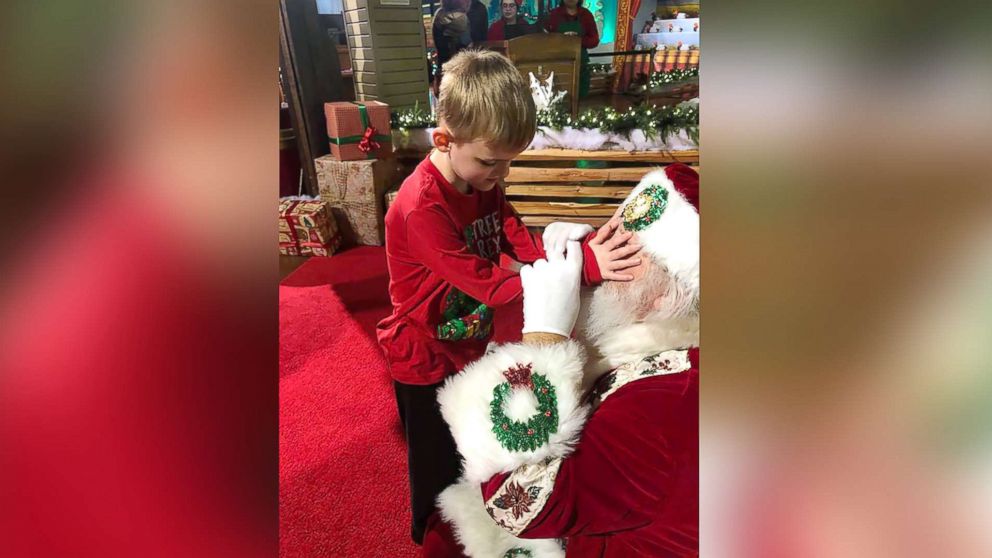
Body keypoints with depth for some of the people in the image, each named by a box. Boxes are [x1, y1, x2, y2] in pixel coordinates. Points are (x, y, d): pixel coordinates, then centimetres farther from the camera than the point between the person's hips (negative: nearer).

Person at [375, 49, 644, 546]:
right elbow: (490, 285, -34)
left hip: (469, 345, 7)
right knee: (438, 467, 18)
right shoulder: (421, 208, -32)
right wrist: (583, 266, -38)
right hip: (425, 360, -7)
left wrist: (574, 247, -31)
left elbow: (525, 245, -10)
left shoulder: (483, 179, -5)